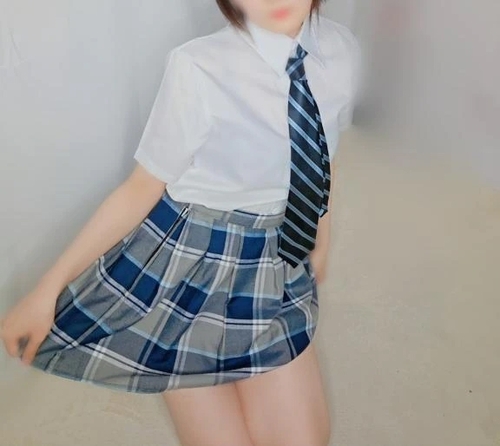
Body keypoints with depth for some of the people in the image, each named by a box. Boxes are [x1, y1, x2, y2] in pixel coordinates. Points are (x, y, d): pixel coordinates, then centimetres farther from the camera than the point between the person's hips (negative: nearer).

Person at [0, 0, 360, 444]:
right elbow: (141, 188, -13)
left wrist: (321, 240, 22)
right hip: (189, 260, -4)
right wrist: (47, 290, -10)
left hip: (277, 270, 5)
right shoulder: (200, 69, -23)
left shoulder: (340, 47, -7)